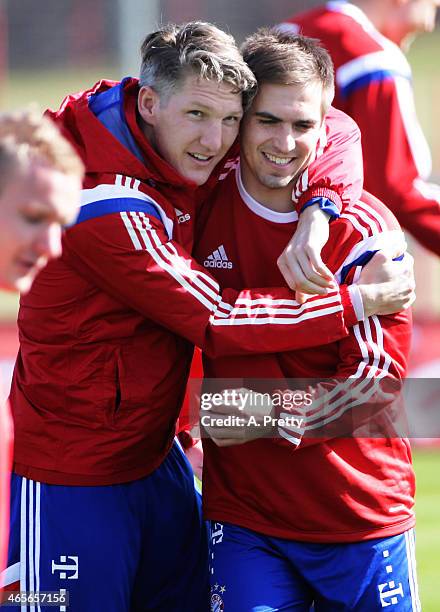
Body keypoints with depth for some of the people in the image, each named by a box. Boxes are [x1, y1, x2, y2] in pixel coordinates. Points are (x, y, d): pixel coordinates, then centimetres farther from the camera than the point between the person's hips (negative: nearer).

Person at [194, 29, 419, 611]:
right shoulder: (206, 207, -1)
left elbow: (378, 378, -13)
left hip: (360, 514, -2)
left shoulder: (363, 230, -10)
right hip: (243, 512, 2)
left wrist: (277, 419, -23)